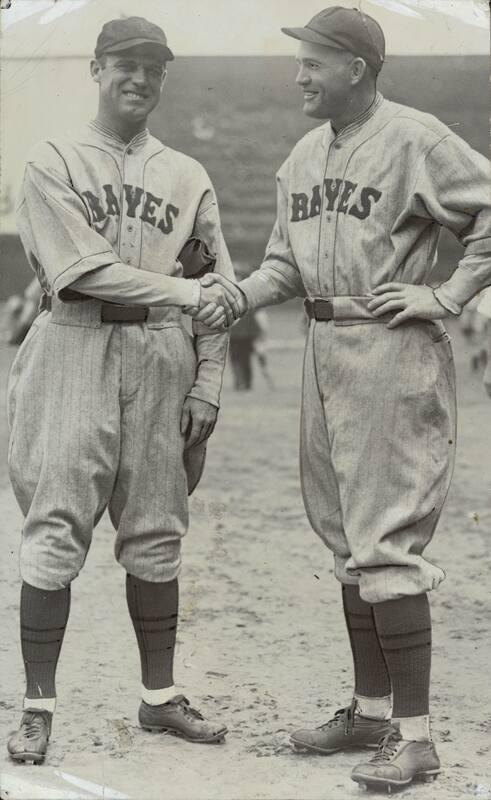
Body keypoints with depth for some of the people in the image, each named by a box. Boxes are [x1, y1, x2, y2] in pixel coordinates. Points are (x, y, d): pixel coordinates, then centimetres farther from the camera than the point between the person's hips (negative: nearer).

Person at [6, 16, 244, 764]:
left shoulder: (187, 176, 13)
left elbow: (219, 287, 11)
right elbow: (81, 268, -11)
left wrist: (208, 384, 2)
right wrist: (187, 293, -13)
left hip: (161, 358, 3)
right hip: (75, 346, -3)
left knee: (156, 530, 7)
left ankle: (159, 695, 17)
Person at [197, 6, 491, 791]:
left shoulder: (415, 139, -11)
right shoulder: (304, 155, 13)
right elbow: (287, 261, 15)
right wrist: (238, 294, -4)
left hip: (393, 351, -8)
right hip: (324, 347, 9)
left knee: (388, 540, -10)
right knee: (346, 537, 14)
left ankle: (414, 734, -4)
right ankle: (371, 709, 26)